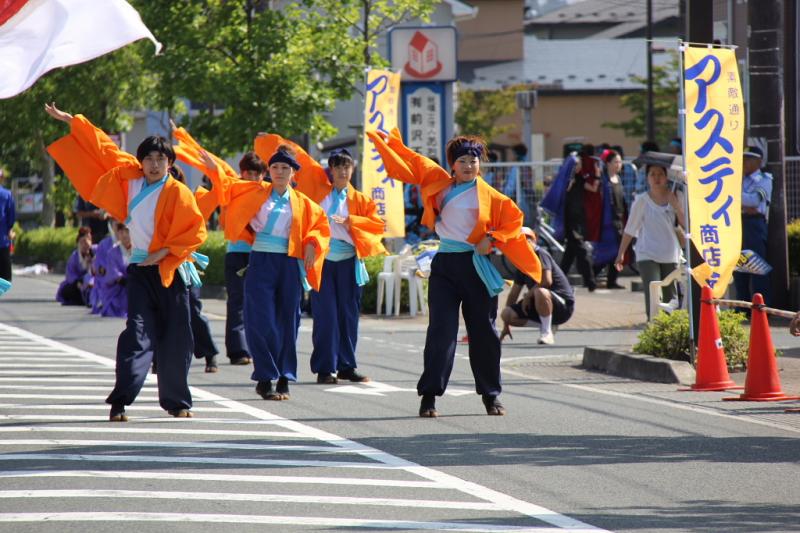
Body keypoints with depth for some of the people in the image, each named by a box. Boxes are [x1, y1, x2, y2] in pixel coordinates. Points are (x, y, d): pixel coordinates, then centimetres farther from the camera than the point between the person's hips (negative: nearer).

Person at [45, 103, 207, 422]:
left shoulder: (178, 192, -6)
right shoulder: (130, 178, 5)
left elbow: (196, 230, -10)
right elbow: (103, 148, 13)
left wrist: (164, 251, -15)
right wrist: (69, 120, 19)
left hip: (170, 270, -2)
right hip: (140, 270, 2)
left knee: (175, 338, 2)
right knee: (138, 333, -11)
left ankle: (176, 401, 15)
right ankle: (120, 401, -18)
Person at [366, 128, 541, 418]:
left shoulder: (488, 195, 1)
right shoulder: (441, 184, 9)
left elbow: (513, 220, 2)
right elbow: (412, 164, 15)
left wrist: (493, 239, -11)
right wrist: (385, 142, 16)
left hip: (476, 267, -1)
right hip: (445, 264, 1)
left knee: (483, 331, 5)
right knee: (441, 329, -6)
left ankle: (491, 396, 17)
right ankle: (429, 395, -7)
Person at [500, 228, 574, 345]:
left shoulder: (540, 254, -12)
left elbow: (547, 281, -26)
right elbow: (513, 294, 17)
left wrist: (528, 295, -12)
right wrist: (506, 325, 18)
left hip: (563, 304, -8)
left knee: (540, 292, -41)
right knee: (506, 314, -7)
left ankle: (547, 333, -23)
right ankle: (546, 325, 6)